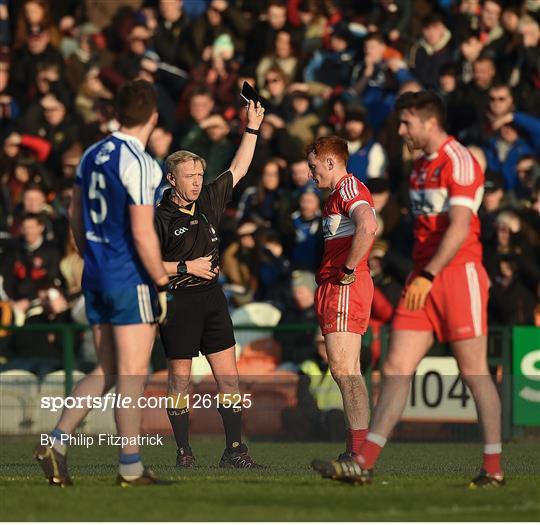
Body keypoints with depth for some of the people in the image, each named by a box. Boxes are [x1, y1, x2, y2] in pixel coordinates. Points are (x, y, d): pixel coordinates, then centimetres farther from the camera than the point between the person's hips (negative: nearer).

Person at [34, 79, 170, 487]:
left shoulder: (92, 155, 8)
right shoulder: (138, 163, -17)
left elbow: (76, 215, 19)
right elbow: (142, 233, -20)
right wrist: (163, 284, -14)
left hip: (96, 275, 8)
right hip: (131, 278, -8)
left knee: (107, 371, 14)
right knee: (132, 373, -1)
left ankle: (57, 442, 5)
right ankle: (131, 468, 3)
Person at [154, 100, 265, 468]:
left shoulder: (209, 203, 10)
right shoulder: (159, 217, -7)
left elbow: (238, 170, 19)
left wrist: (252, 129, 16)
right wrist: (186, 267, -12)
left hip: (212, 298, 6)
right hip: (178, 301, -6)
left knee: (228, 376, 0)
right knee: (180, 379, 1)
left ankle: (235, 450, 2)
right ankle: (184, 452, 7)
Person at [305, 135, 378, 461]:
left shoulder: (348, 187, -10)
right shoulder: (342, 191, 24)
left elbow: (368, 227, -29)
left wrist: (348, 270, -22)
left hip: (344, 287, -11)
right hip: (337, 287, 11)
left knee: (344, 370, -13)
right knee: (347, 372, 9)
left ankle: (360, 450, -17)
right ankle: (357, 450, 9)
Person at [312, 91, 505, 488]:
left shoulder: (459, 161, -11)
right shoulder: (421, 166, 17)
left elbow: (459, 228, -20)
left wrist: (428, 275, -25)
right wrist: (420, 276, 18)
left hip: (459, 273, -8)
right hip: (424, 278, 8)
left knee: (474, 371, -3)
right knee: (396, 368, -1)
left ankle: (493, 468, 5)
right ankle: (364, 463, -6)